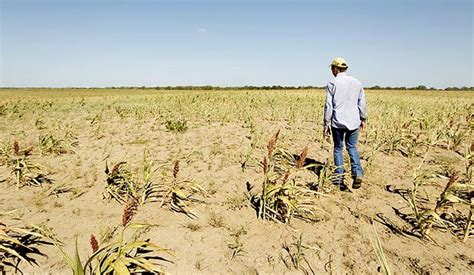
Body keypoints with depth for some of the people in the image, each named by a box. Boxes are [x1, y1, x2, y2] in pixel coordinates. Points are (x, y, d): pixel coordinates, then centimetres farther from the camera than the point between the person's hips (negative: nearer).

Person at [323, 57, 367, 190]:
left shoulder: (332, 84, -6)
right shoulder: (357, 82, 4)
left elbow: (328, 106, -7)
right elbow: (362, 104, 8)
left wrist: (326, 125, -1)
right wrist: (363, 119, 21)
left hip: (338, 122, -3)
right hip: (353, 122, 3)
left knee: (338, 149, 11)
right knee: (352, 147, 19)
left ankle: (339, 179, 12)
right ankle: (357, 173, 0)